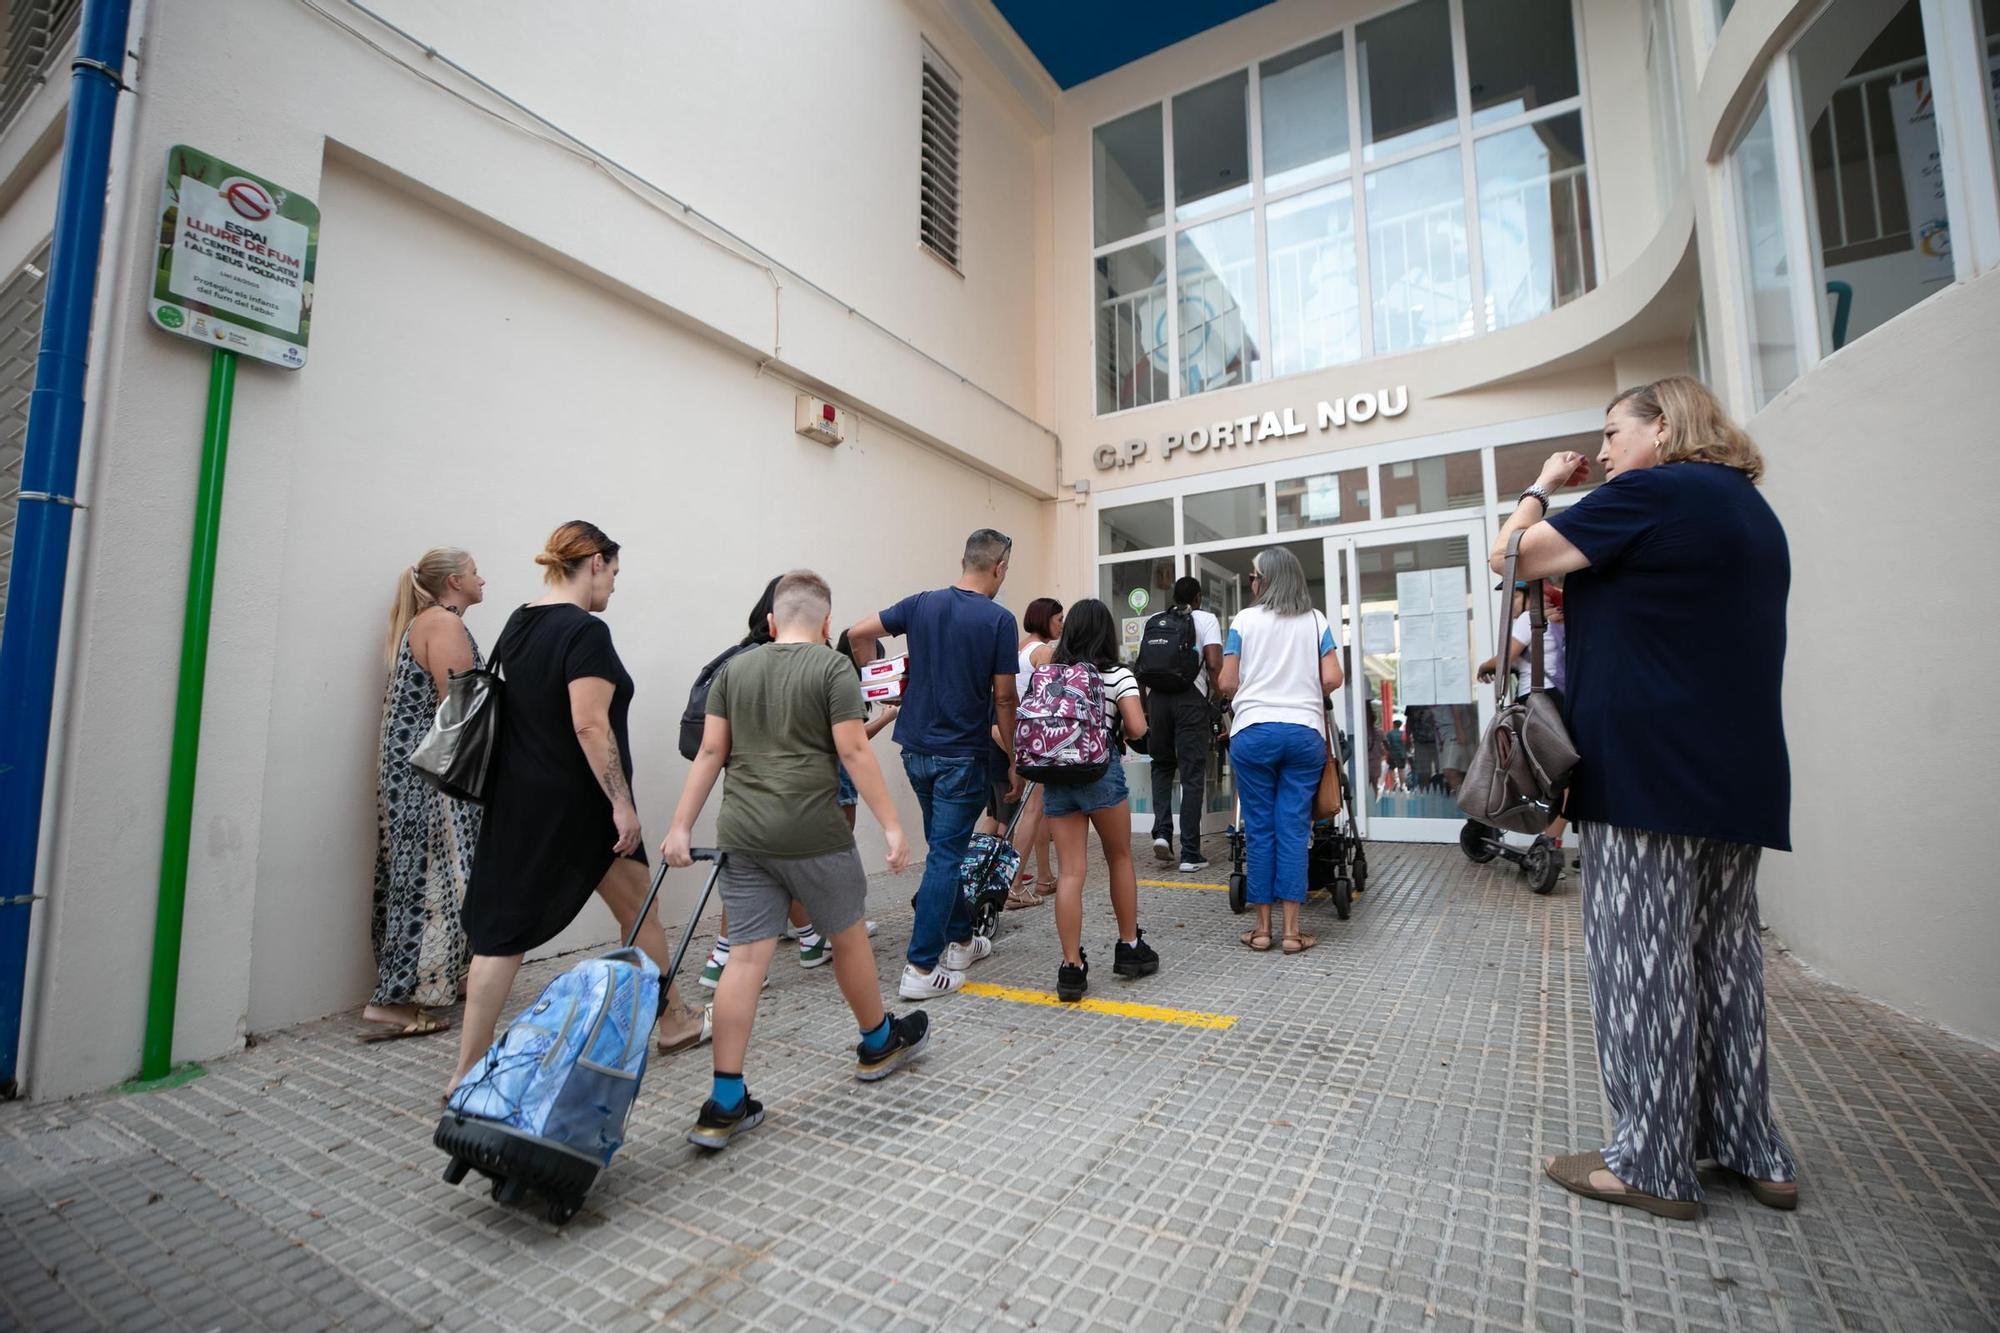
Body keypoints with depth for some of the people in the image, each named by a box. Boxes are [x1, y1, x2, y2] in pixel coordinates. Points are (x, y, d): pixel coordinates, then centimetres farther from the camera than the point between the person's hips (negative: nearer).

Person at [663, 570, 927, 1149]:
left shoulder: (734, 670, 10)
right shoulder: (832, 667, -5)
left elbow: (710, 753, 7)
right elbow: (854, 751, -12)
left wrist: (681, 827, 10)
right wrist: (891, 824, -9)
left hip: (742, 837, 4)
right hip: (812, 835, -4)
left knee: (747, 957, 7)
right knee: (848, 936, 15)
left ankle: (725, 1104, 10)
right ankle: (879, 1044, 36)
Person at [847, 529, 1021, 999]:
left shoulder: (922, 603, 3)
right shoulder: (999, 619, -12)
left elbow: (858, 634, 2)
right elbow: (1003, 699, -10)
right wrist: (1014, 761, -1)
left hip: (917, 748, 6)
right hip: (961, 754, -6)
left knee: (947, 848, 20)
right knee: (945, 856, 1)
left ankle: (960, 940, 32)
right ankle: (921, 968, 5)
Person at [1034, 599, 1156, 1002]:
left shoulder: (1049, 673, 10)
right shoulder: (1116, 675, -1)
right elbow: (1137, 729, -10)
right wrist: (1116, 726, 10)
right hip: (1100, 772, -3)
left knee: (1069, 872, 3)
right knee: (1120, 859, 17)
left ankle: (1071, 967, 2)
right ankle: (1129, 947, 28)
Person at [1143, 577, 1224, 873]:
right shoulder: (1206, 619, 5)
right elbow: (1214, 664, -9)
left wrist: (1144, 707, 19)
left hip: (1158, 696, 3)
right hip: (1191, 697, -3)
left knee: (1162, 765, 20)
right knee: (1192, 774, 2)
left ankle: (1162, 831, 3)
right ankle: (1190, 854, 4)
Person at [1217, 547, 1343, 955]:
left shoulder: (1244, 620, 2)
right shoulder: (1316, 621, 7)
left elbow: (1226, 684, 0)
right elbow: (1333, 679, 0)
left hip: (1253, 732, -1)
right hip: (1304, 731, 1)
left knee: (1260, 829, 4)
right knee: (1294, 828, 3)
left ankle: (1262, 928, 11)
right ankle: (1291, 929, 6)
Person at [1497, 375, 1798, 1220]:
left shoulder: (1652, 492, -9)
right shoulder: (1751, 509, 21)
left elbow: (1511, 556, -7)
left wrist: (1542, 487, 9)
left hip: (1647, 772, -9)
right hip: (1738, 777, 9)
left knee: (1644, 962, -2)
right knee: (1725, 960, 15)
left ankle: (1653, 1164, 8)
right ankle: (1752, 1151, 25)